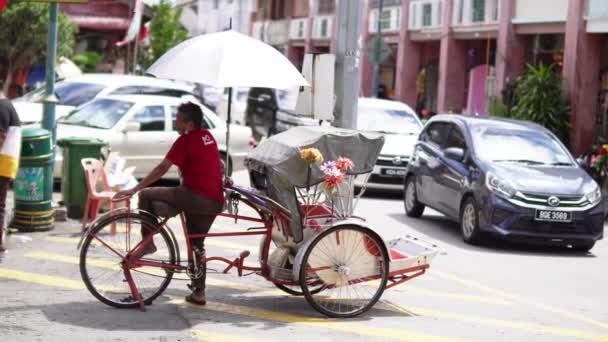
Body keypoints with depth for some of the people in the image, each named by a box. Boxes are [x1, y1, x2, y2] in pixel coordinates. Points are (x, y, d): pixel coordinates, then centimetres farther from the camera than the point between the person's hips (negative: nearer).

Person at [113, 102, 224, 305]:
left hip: (195, 197, -8)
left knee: (146, 195, 1)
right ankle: (198, 293, 20)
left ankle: (147, 243, 1)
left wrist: (134, 190, -10)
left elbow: (162, 169, -12)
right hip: (215, 202, 8)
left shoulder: (186, 140, -7)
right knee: (196, 244, 20)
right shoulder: (207, 137, 16)